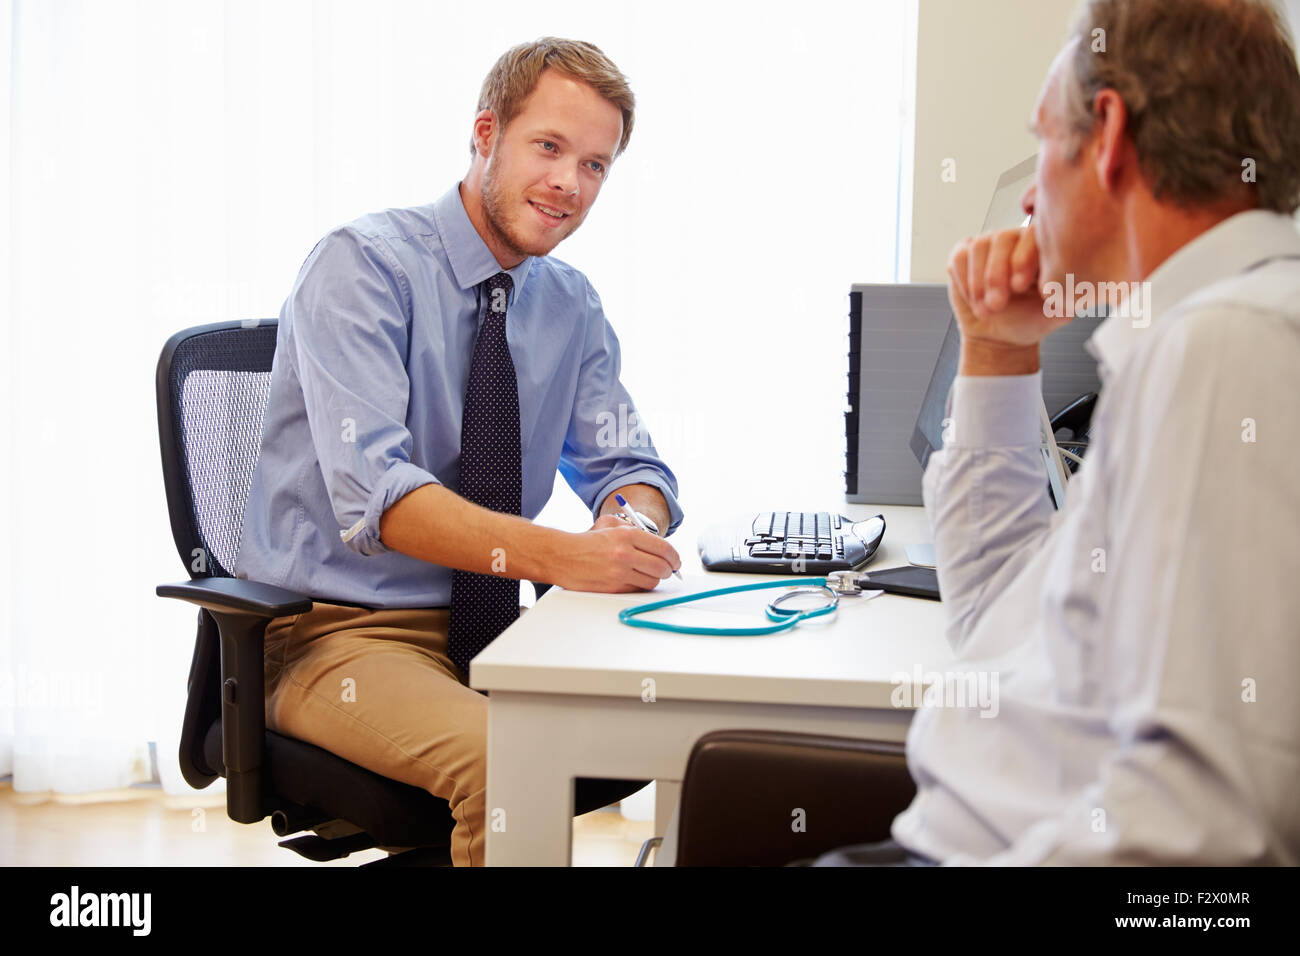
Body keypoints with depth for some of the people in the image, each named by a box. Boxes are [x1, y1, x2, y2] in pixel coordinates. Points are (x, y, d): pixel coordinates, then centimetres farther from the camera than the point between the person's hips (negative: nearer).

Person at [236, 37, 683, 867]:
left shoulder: (573, 307, 9)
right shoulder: (362, 266, -13)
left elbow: (629, 467, 10)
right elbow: (373, 493, -25)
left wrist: (631, 524, -16)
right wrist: (556, 555, -38)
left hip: (488, 628, 6)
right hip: (337, 632, -6)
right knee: (502, 761, -34)